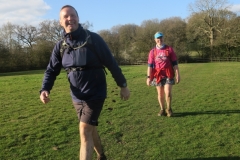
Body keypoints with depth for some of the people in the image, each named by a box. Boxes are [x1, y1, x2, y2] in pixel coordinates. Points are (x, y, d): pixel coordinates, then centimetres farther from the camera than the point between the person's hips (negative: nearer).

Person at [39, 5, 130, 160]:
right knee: (90, 129, 19)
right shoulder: (60, 46, 0)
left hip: (95, 94, -5)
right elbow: (51, 70, 4)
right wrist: (45, 90, -14)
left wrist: (123, 85, -3)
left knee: (85, 130, -11)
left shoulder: (93, 39, -12)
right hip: (77, 97, 5)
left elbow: (111, 63, -7)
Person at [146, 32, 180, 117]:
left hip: (168, 75, -1)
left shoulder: (169, 49, 4)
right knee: (160, 94, 8)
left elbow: (175, 63, 4)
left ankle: (169, 109, 12)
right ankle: (162, 109, 23)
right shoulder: (152, 51, 5)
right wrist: (148, 77, -5)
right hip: (158, 75, 1)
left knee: (168, 93, -9)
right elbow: (150, 65, 2)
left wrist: (177, 75, -1)